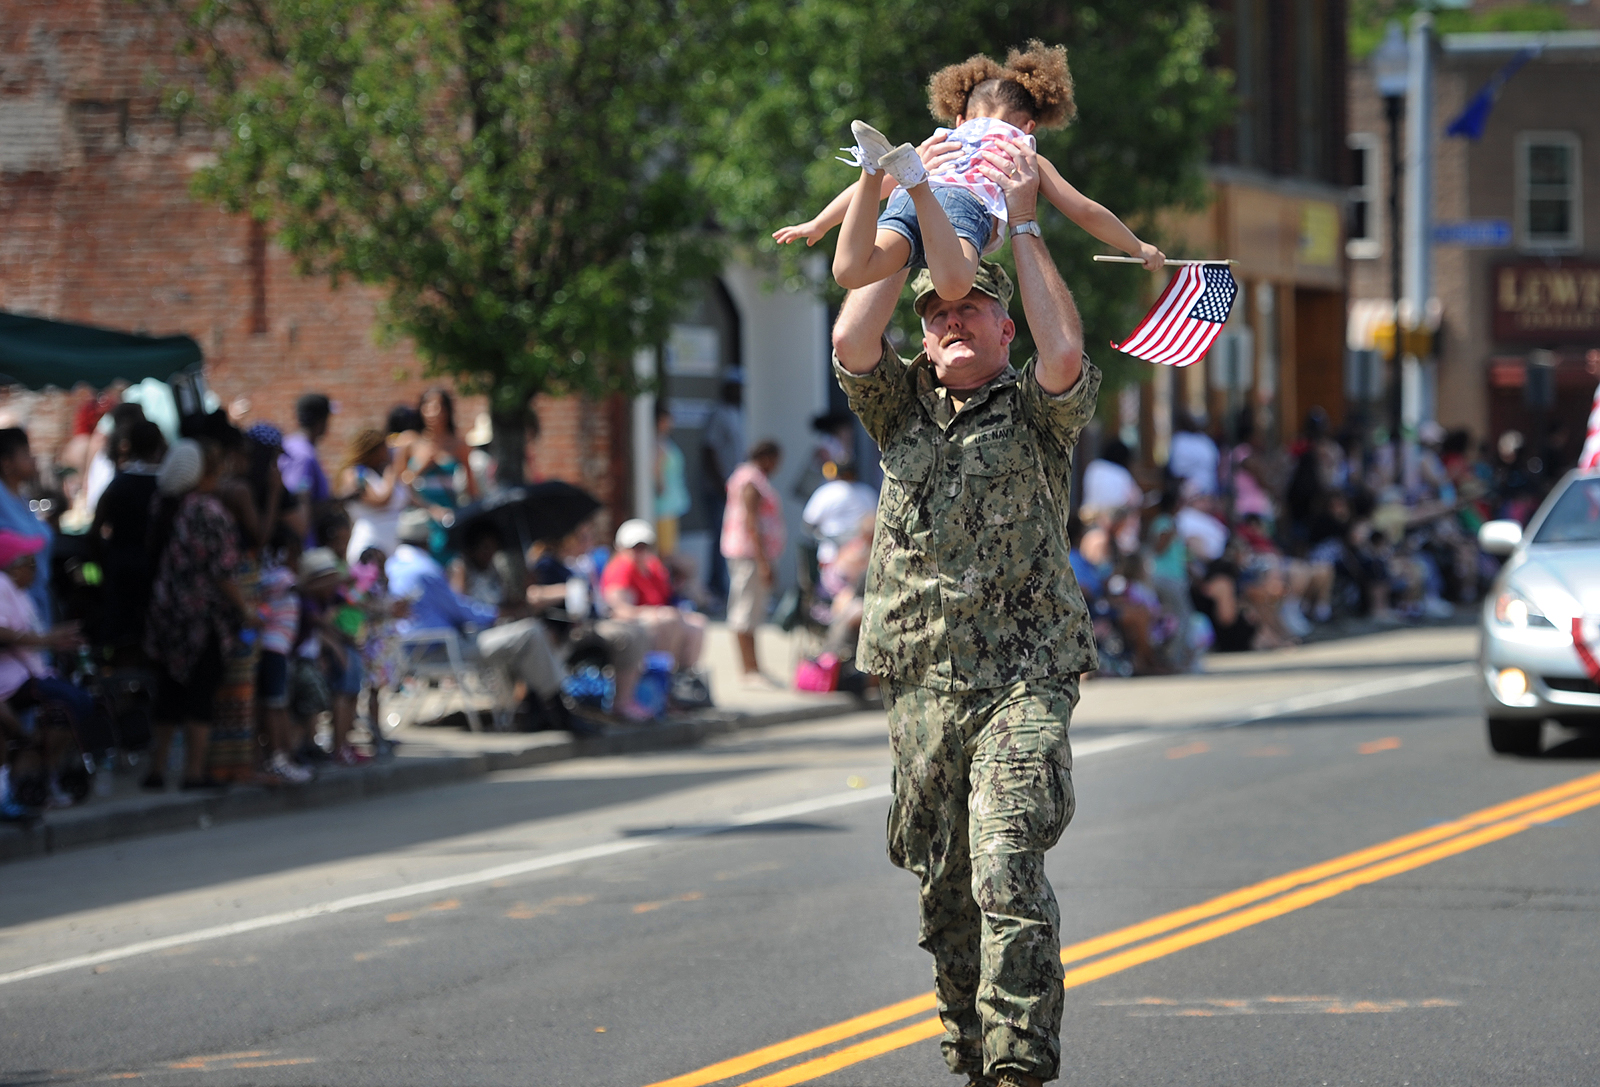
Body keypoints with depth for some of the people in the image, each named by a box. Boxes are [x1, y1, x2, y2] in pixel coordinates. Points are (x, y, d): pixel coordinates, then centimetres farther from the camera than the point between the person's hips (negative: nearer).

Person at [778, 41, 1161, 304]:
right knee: (953, 284, -35)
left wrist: (817, 225, 51)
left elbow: (873, 188, 42)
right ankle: (914, 178, -44)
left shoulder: (943, 142, 42)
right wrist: (1137, 248, 48)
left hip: (904, 206, 3)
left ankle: (875, 162, -39)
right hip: (967, 204, -3)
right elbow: (1084, 211, 35)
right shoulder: (1029, 160, 35)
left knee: (850, 272, -25)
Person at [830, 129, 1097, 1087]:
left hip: (1024, 676, -4)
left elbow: (1066, 351, -18)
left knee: (1008, 875, -18)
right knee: (945, 890, 10)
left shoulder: (1038, 409, 4)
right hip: (922, 681, 4)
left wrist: (1022, 223, -10)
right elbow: (851, 340, -5)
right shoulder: (903, 407, 13)